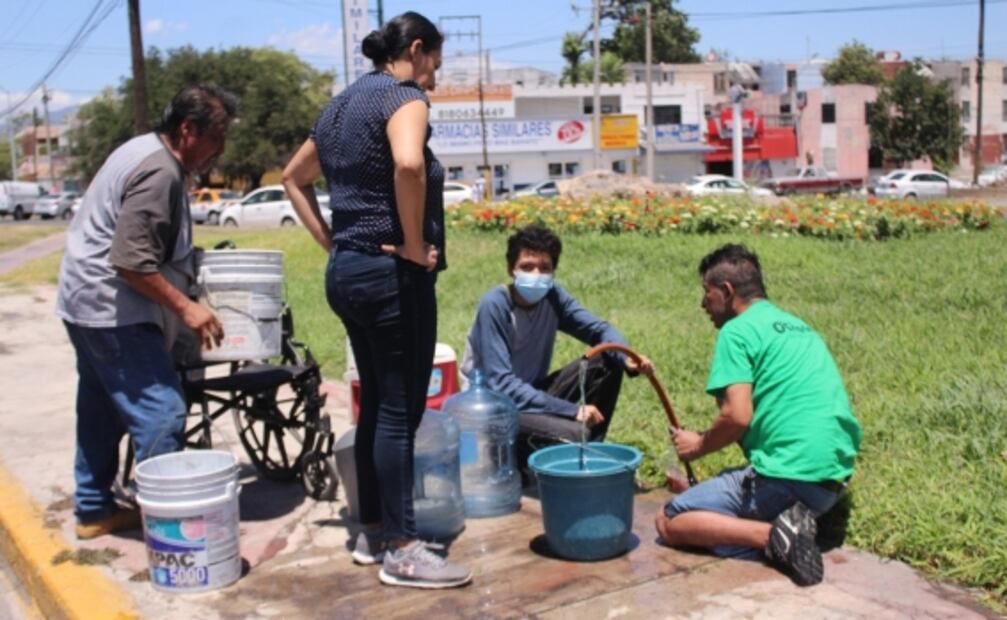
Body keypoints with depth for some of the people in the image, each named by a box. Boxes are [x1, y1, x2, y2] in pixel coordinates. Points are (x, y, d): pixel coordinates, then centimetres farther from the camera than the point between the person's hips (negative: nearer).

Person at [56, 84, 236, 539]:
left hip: (87, 302, 11)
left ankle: (93, 509, 30)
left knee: (101, 411, 19)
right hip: (113, 310, -11)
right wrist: (185, 308, -23)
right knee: (161, 412, -11)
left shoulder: (145, 151, 12)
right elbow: (132, 263, -27)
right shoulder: (159, 173, -21)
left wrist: (193, 264, 20)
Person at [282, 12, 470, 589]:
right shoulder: (403, 95, -10)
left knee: (377, 404, 16)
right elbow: (408, 164, -32)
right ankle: (402, 551, 6)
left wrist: (331, 241, 17)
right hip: (392, 274, -9)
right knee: (401, 410, -2)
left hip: (347, 270, 9)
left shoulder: (342, 103, 17)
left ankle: (374, 532, 25)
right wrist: (414, 244, -20)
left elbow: (295, 177, 26)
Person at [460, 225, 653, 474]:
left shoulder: (552, 296, -5)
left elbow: (599, 329, 0)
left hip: (533, 393, 7)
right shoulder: (494, 306, -22)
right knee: (573, 434, -30)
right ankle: (519, 463, 0)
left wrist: (626, 357, -24)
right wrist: (572, 410, -29)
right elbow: (501, 384, -26)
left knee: (607, 362, -6)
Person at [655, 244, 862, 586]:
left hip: (787, 476, -9)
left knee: (670, 522, 2)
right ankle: (788, 521, 1)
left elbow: (737, 416, -17)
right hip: (834, 477, 9)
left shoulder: (738, 330, -6)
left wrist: (699, 446, 2)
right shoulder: (800, 327, 21)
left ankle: (773, 535, -17)